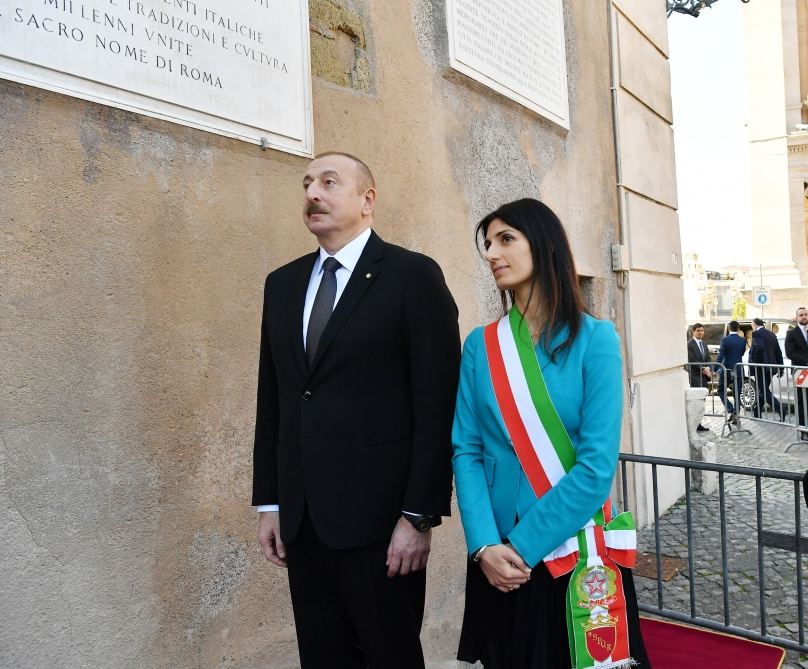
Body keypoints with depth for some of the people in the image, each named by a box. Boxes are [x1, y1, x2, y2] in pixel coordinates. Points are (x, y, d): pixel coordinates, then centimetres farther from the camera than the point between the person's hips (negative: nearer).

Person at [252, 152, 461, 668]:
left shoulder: (414, 275, -6)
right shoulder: (282, 283, 11)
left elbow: (436, 405, -10)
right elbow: (271, 400, 12)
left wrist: (420, 514, -13)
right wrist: (270, 502, 10)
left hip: (378, 515, -5)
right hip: (302, 518, 5)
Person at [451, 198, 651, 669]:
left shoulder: (595, 339, -9)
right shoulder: (480, 346, 0)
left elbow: (598, 466, -15)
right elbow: (466, 451, -4)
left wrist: (523, 545, -17)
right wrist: (485, 544, -16)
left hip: (577, 554, -2)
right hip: (498, 559, 3)